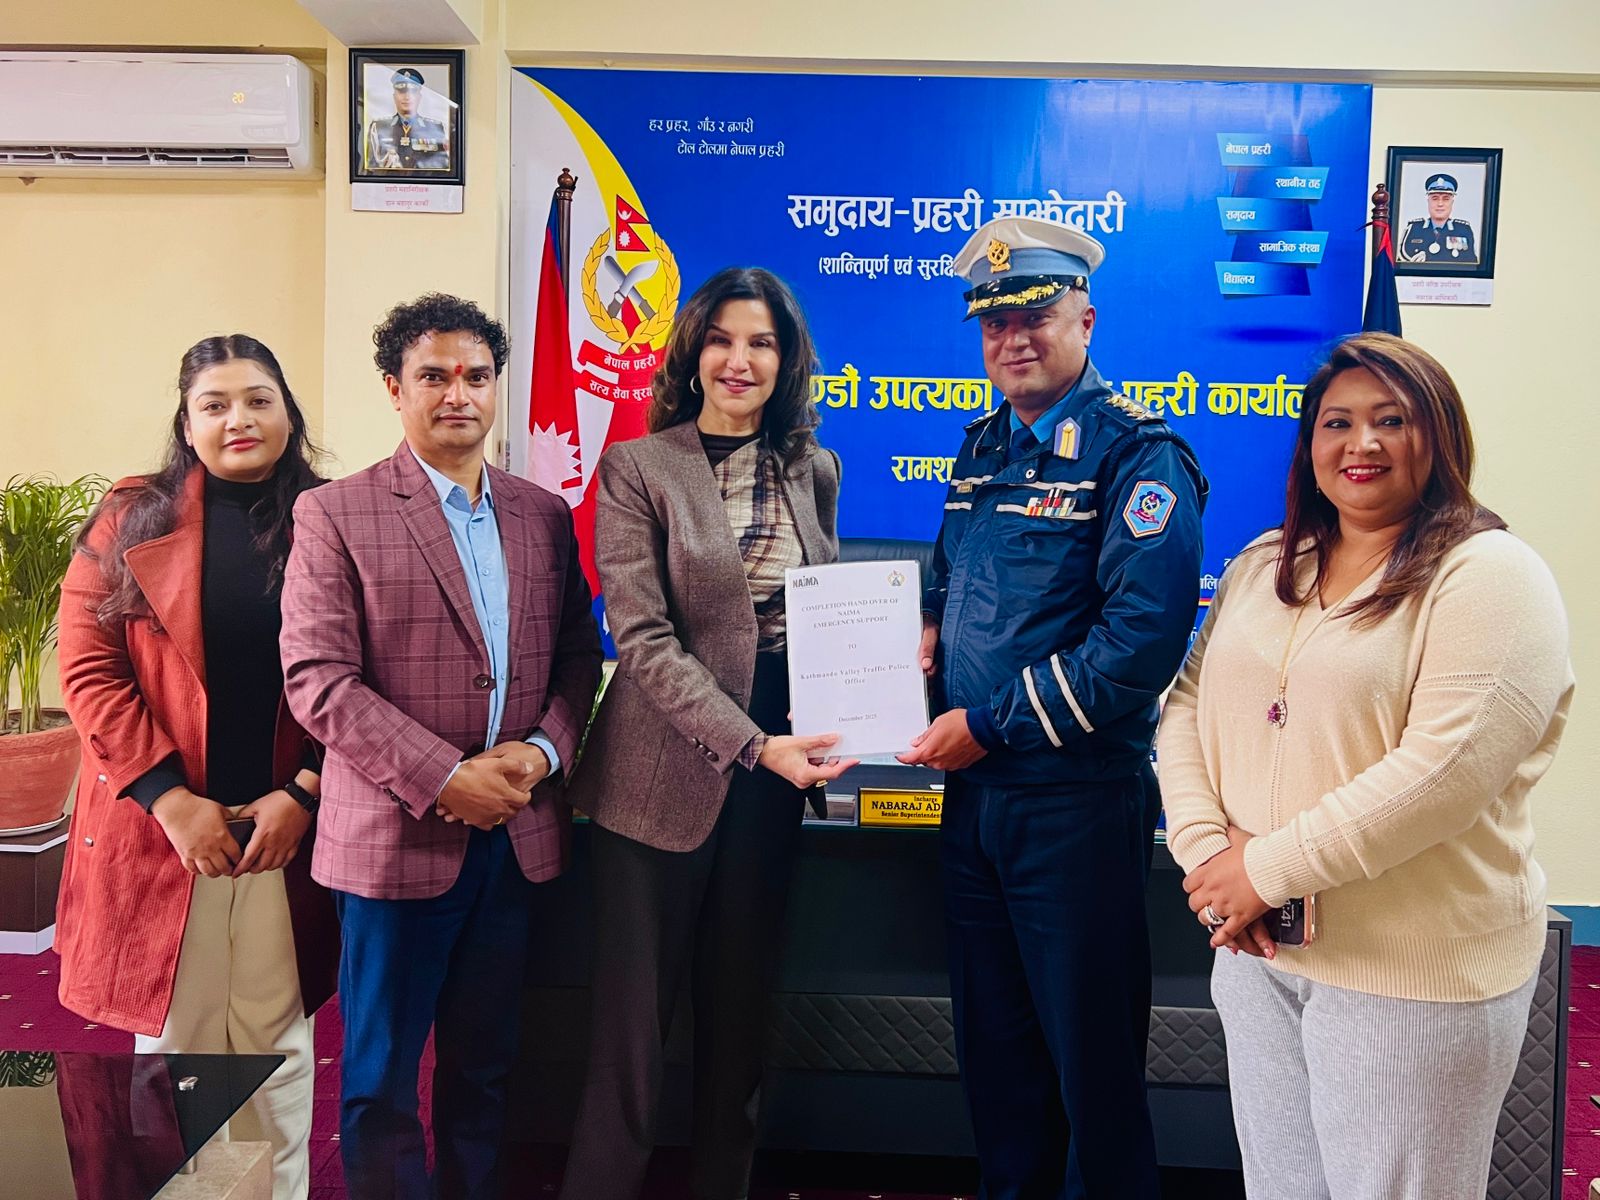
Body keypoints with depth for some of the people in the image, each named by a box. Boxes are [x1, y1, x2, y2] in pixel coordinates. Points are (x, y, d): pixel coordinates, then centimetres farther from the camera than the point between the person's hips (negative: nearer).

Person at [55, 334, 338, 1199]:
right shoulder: (132, 519, 2)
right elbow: (86, 667, -3)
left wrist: (304, 793, -9)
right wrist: (170, 799, -10)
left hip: (290, 827, 0)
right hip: (161, 827, 0)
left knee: (278, 1038, 10)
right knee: (172, 1039, 10)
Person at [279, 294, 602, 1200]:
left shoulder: (546, 515, 9)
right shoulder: (335, 514, -3)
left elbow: (578, 654, 10)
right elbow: (317, 677, -10)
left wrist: (543, 751, -8)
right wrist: (443, 778, -16)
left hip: (517, 833, 4)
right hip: (399, 835, -3)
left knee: (487, 1062, 16)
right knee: (383, 1072, 9)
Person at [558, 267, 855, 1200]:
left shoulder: (814, 470, 8)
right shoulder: (638, 468, -6)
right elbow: (642, 636, -13)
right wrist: (751, 744, -22)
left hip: (776, 763, 4)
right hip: (666, 770, -4)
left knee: (740, 1007, 16)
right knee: (635, 1015, 4)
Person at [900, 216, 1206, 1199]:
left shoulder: (1138, 453, -13)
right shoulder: (984, 445, 11)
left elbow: (1144, 636, -22)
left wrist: (993, 725, -18)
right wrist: (931, 626, 2)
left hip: (1077, 797, -7)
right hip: (973, 790, 7)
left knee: (1090, 1050, 8)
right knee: (992, 1037, 20)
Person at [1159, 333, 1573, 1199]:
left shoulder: (1490, 577, -11)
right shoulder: (1263, 566, 9)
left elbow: (1443, 773, -21)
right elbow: (1189, 707, 6)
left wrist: (1267, 868, -18)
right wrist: (1206, 851, -10)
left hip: (1414, 977, -5)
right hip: (1258, 950, 6)